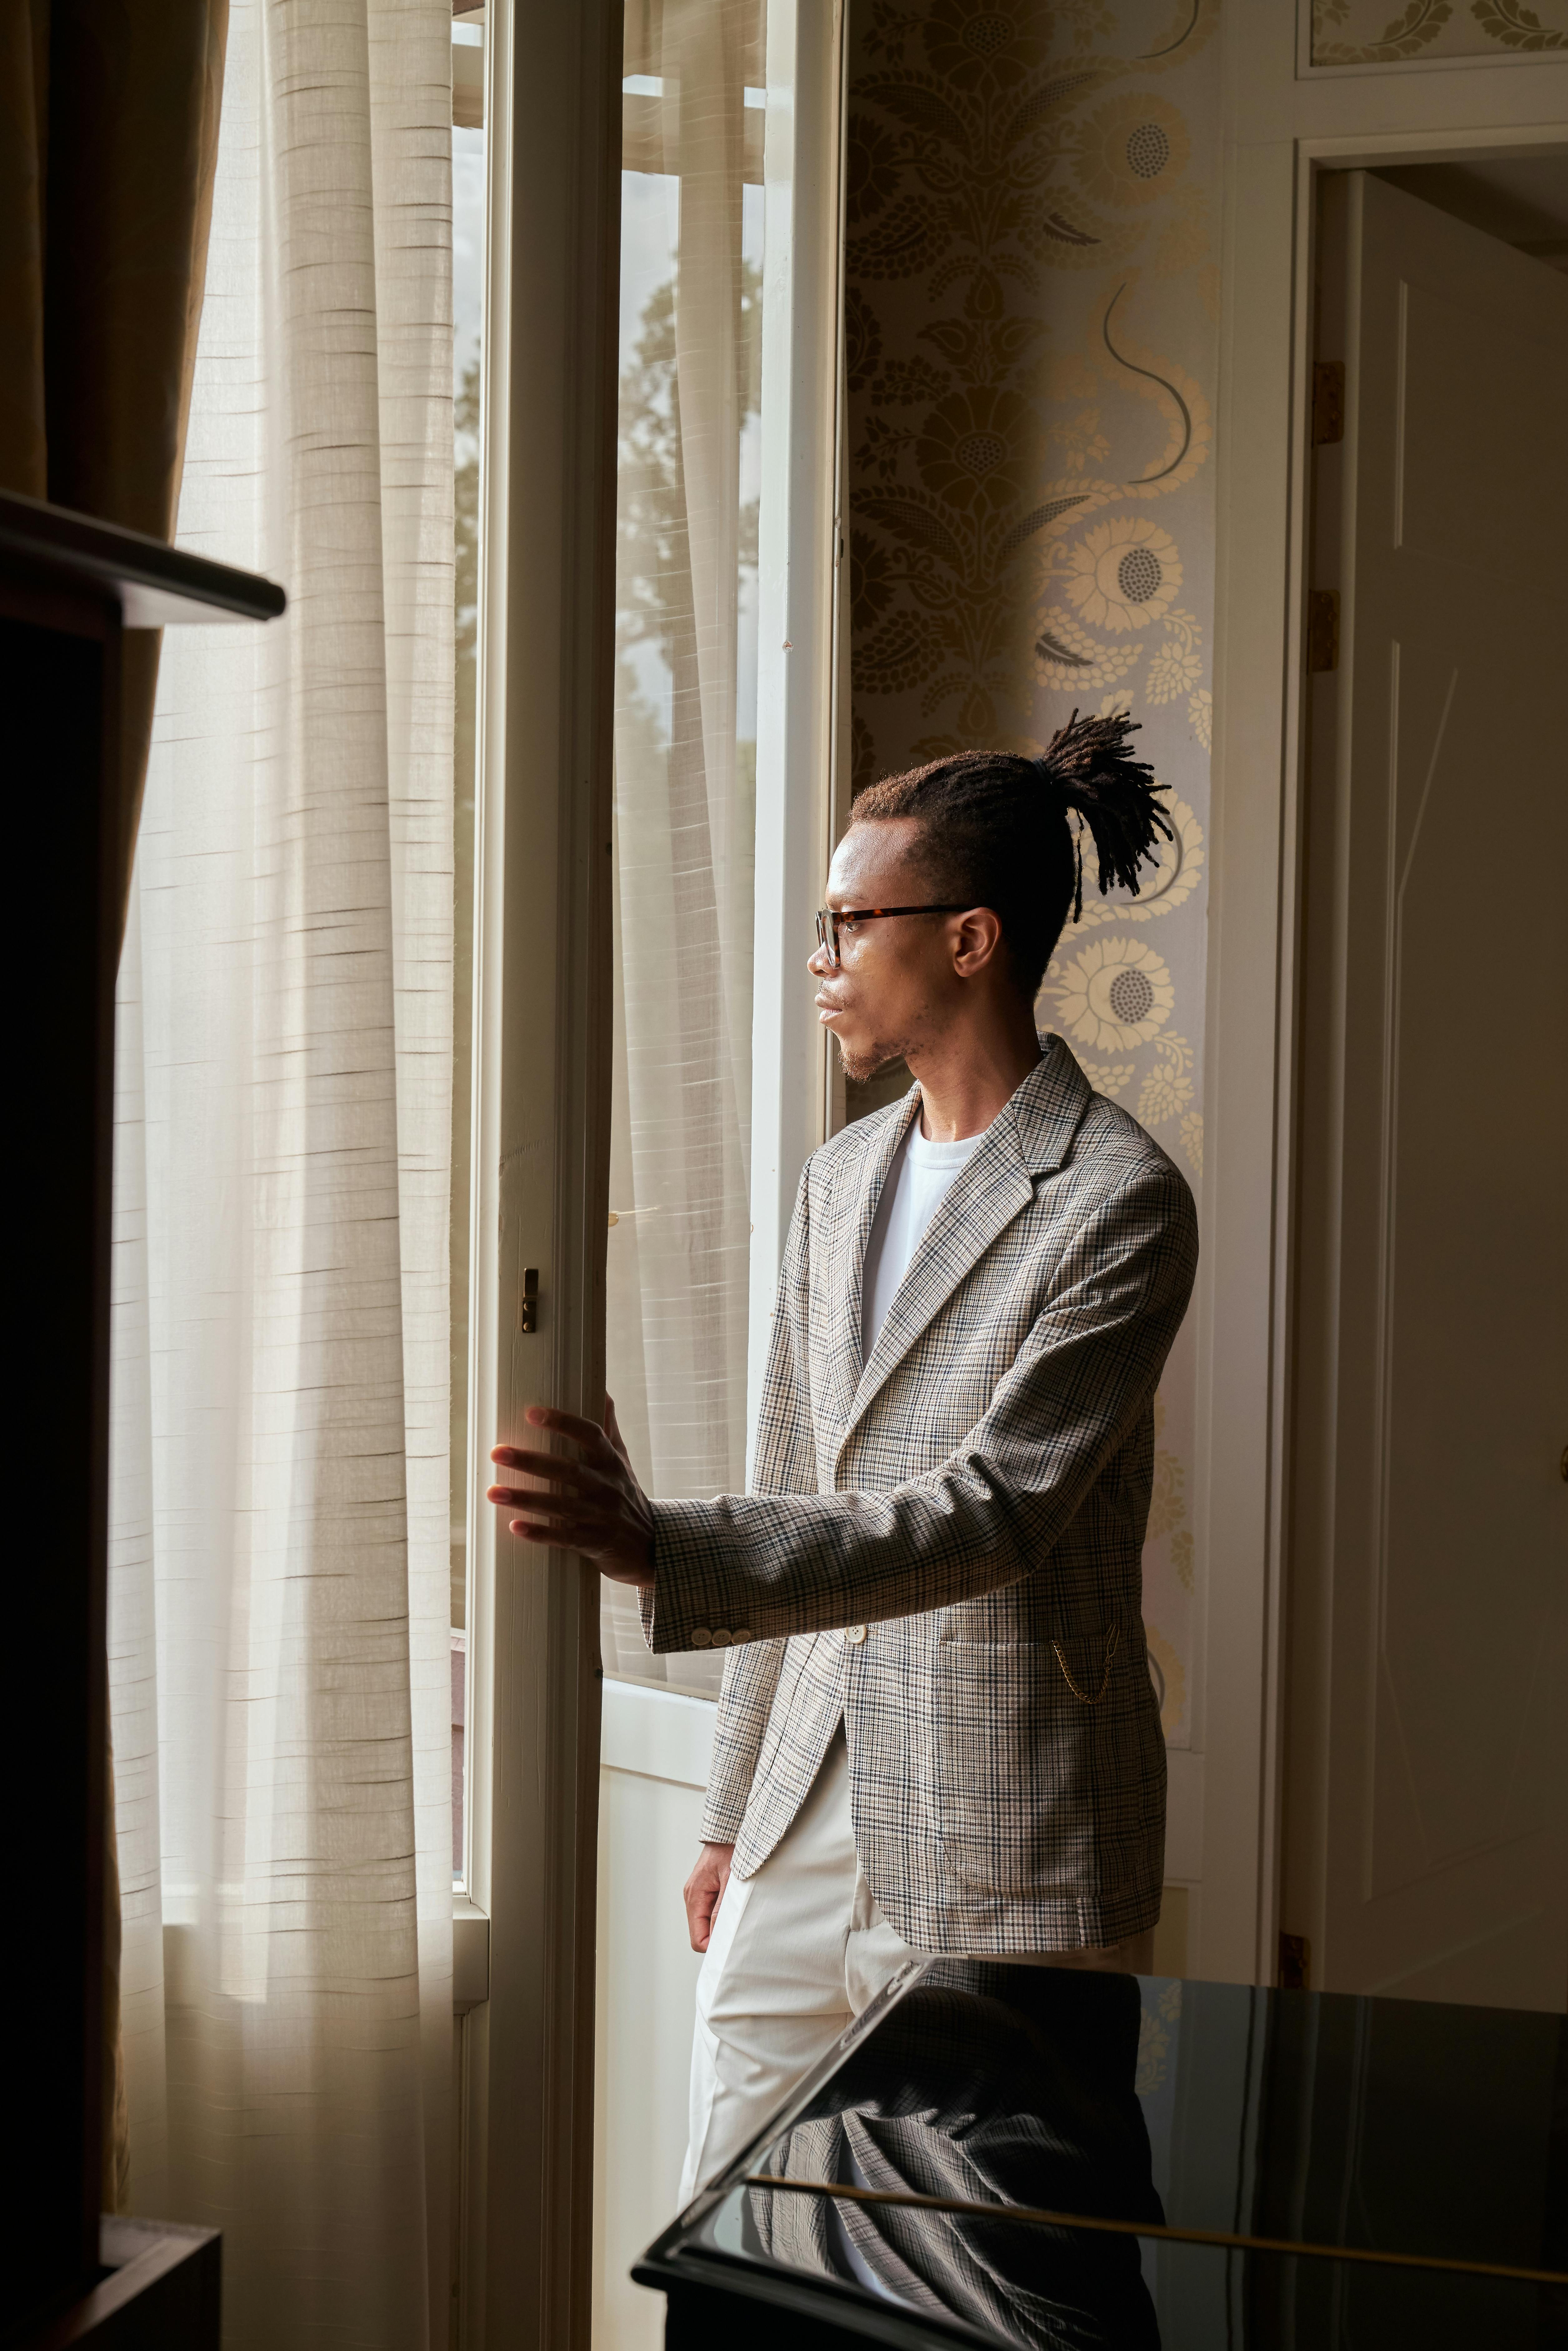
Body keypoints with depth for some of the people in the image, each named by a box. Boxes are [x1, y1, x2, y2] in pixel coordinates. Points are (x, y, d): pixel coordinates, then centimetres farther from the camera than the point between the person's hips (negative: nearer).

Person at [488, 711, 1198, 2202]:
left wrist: (655, 1548, -32)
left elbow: (992, 1514, -23)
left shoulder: (1117, 1201, -13)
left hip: (1005, 1853, -7)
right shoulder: (841, 1180, 11)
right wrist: (732, 1812, 16)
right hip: (810, 1813, 7)